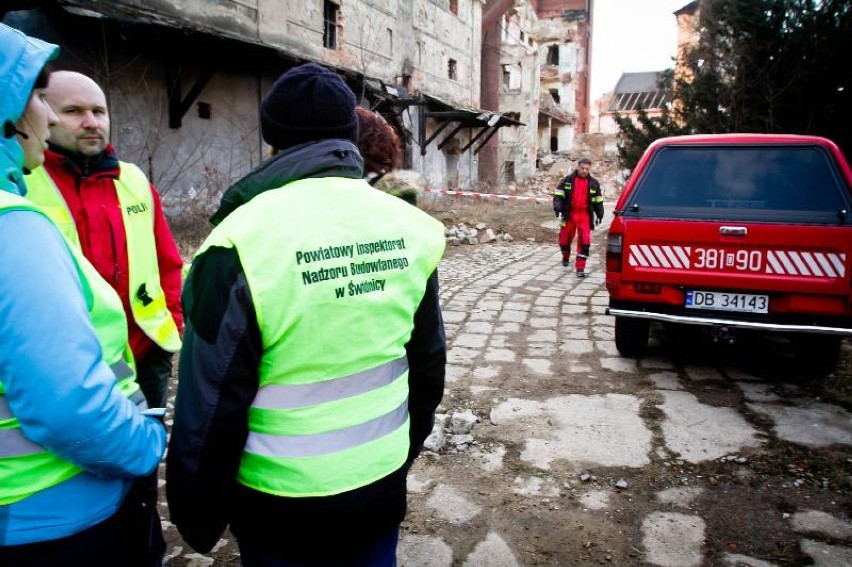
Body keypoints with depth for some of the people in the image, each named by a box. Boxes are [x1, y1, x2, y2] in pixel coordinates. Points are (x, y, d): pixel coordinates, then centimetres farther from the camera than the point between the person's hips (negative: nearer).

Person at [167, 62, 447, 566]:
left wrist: (199, 520, 0)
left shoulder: (245, 239, -19)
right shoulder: (408, 226, -5)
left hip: (282, 503, -3)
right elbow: (428, 365, 4)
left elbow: (212, 403, -15)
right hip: (382, 483, 4)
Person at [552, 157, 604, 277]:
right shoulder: (567, 180, 1)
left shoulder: (594, 183, 6)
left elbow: (598, 201, 13)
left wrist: (599, 215, 11)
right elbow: (558, 196, -1)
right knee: (565, 239, 11)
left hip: (585, 216, 0)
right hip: (569, 215, 0)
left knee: (585, 242, -11)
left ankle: (580, 268, -5)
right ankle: (566, 258, 41)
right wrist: (558, 210, -13)